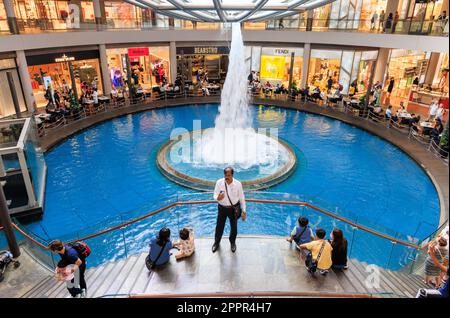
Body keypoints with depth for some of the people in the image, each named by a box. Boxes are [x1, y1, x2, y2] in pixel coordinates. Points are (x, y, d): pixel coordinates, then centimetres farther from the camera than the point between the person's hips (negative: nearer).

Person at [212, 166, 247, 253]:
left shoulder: (238, 184, -18)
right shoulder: (219, 182, -16)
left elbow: (241, 198, -7)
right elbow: (215, 195, -8)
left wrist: (244, 211, -4)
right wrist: (218, 198, -33)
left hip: (234, 208, 0)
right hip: (222, 208, 0)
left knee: (234, 227, 17)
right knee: (219, 227, 13)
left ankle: (232, 242, 47)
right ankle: (216, 242, 42)